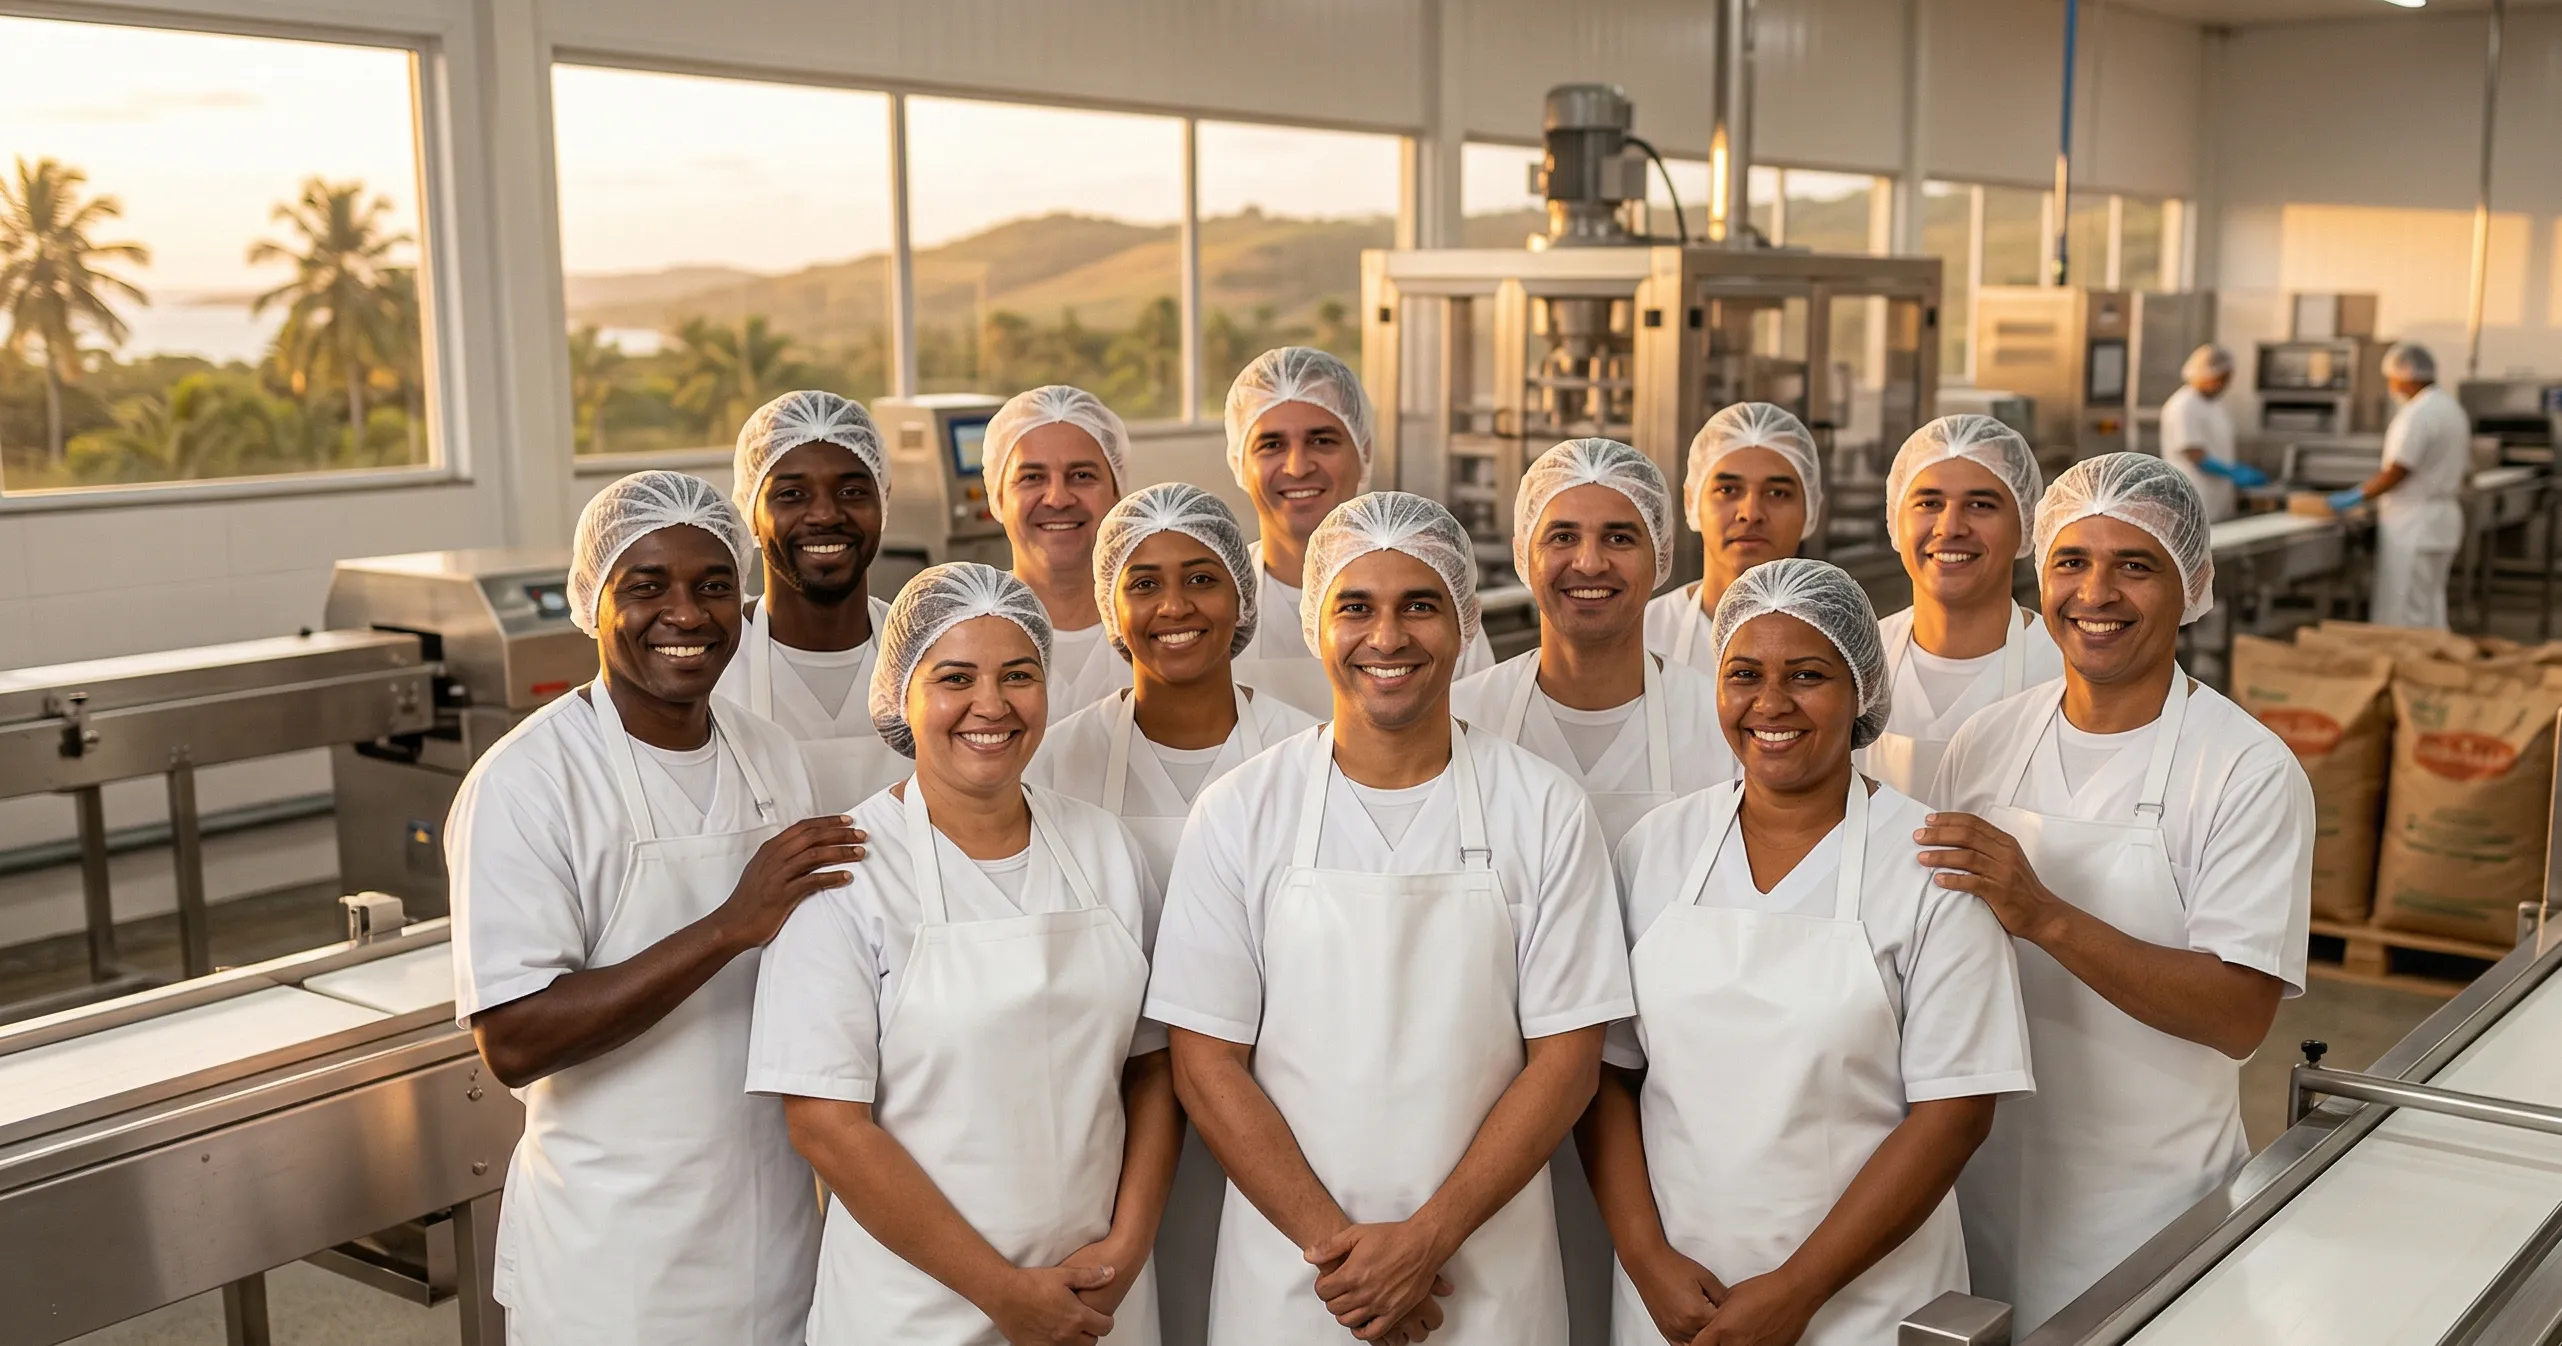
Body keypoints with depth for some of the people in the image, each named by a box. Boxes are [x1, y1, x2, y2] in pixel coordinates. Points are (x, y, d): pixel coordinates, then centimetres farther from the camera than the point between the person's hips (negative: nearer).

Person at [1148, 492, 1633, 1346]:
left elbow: (1567, 1057, -5)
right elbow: (1206, 1063, -4)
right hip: (1289, 1274, 0)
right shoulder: (1237, 815, -3)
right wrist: (1334, 1241, -12)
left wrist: (1426, 1239, -13)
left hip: (1489, 1275, 0)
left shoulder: (1546, 812, -3)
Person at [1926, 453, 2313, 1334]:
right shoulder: (1985, 742, 0)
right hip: (1982, 1180, 4)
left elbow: (2240, 1015, -21)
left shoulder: (2251, 772, -13)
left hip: (2148, 1205, -4)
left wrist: (2045, 917, -31)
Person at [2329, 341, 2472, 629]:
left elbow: (2398, 469, -19)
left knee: (2403, 616, -6)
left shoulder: (2419, 413, -17)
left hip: (2415, 527, -10)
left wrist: (2357, 496, -11)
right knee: (2429, 610, 14)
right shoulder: (2451, 408, 14)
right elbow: (2464, 471, 18)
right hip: (2441, 520, 10)